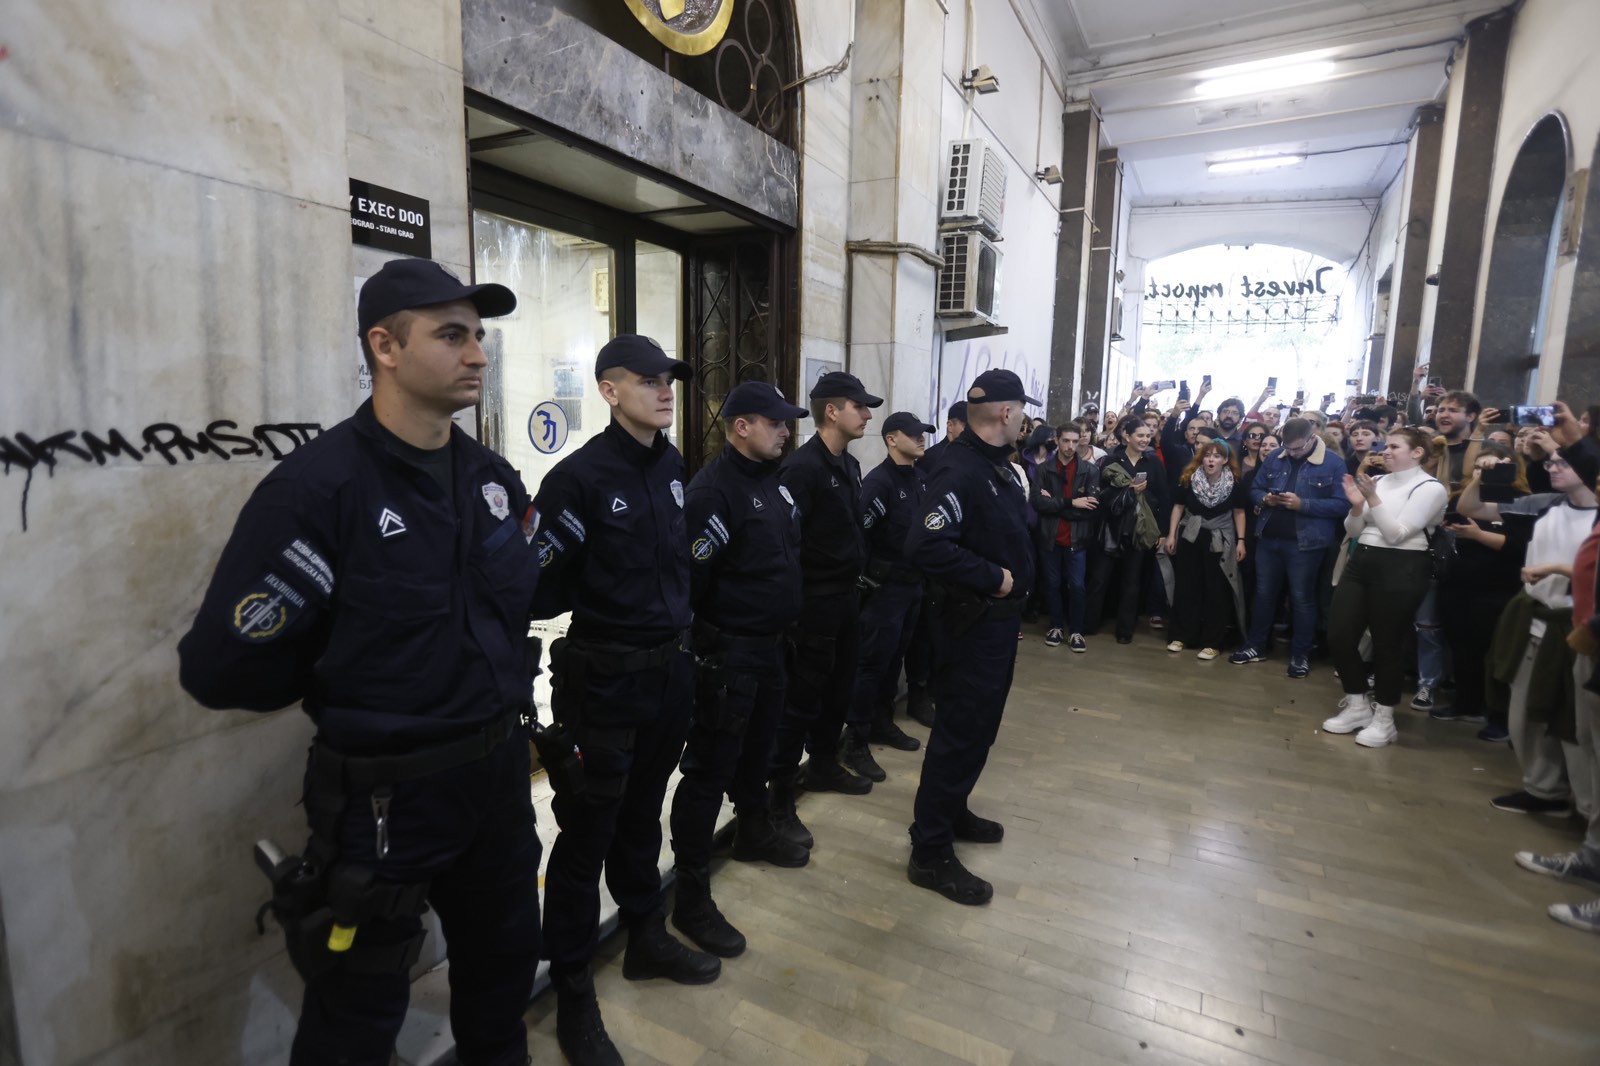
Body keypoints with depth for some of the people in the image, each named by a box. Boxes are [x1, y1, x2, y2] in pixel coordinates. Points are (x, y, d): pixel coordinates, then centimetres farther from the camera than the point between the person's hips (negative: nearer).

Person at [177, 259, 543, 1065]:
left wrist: (494, 677, 5)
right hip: (385, 795, -6)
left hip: (500, 770, 6)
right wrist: (348, 681, -5)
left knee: (505, 967, 25)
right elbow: (221, 666, -18)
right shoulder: (316, 488, -19)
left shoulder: (493, 477, 2)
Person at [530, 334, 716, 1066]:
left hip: (670, 669, 6)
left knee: (642, 815, 23)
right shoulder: (579, 477, -15)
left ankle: (646, 937, 44)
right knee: (587, 832, 9)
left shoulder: (674, 467, 6)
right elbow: (544, 589, -16)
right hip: (603, 680, -6)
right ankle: (573, 993, 28)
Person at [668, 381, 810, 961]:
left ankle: (754, 831, 47)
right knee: (709, 770, -1)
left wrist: (782, 618, 16)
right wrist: (709, 628, -15)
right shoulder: (713, 489, -19)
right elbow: (692, 576, -23)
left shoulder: (770, 480, 10)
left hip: (769, 643, 9)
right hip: (727, 652, -9)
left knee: (757, 747, 25)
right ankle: (691, 896, 12)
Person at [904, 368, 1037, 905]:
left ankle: (952, 812, 39)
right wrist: (992, 578, -24)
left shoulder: (998, 466, 9)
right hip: (974, 623, -10)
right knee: (960, 731, -1)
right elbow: (925, 546, -33)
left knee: (980, 726, 21)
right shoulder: (960, 472, -22)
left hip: (1001, 619, 10)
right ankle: (930, 852, 13)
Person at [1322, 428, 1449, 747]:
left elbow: (1397, 534, -14)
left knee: (1387, 644, 1)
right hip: (1361, 562, 6)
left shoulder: (1431, 488, -4)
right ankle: (1358, 706, 21)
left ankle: (1383, 719, 16)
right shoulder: (1377, 481, 12)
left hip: (1400, 570, -6)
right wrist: (1356, 505, -6)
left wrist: (1373, 500, -19)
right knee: (1338, 635, 3)